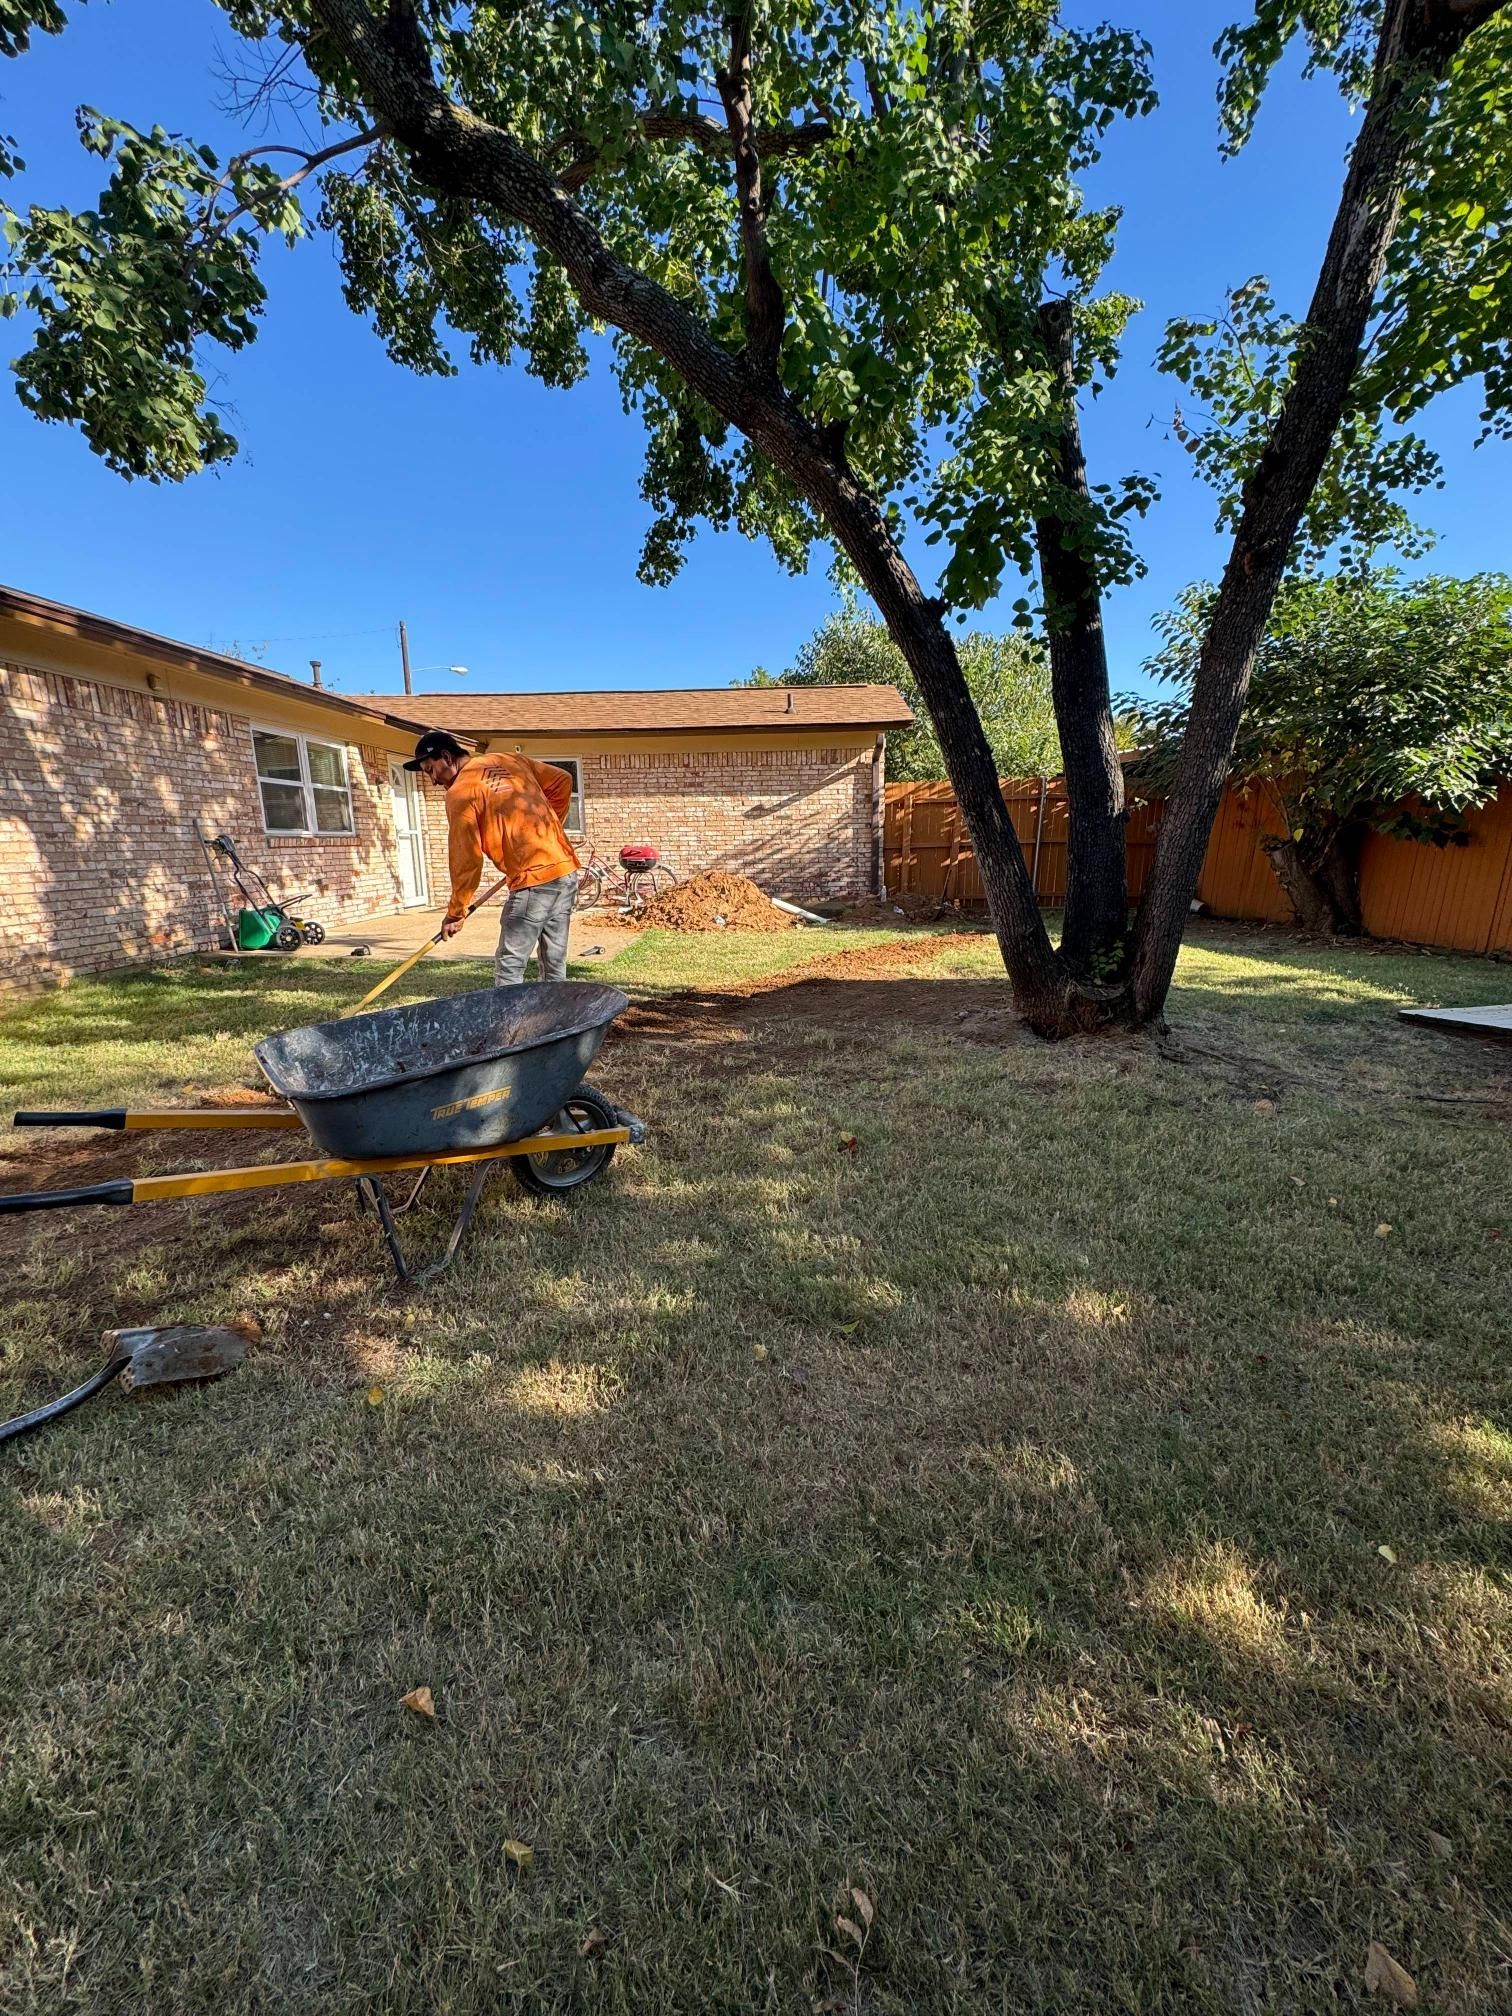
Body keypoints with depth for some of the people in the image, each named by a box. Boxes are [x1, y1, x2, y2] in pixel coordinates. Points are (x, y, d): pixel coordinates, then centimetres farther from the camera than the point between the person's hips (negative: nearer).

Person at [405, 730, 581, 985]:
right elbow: (561, 781, 21)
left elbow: (466, 859, -5)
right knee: (555, 963, 12)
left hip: (533, 879, -8)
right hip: (566, 869, 8)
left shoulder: (460, 792, -4)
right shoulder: (509, 760, 15)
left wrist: (455, 913, 4)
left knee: (509, 968, -1)